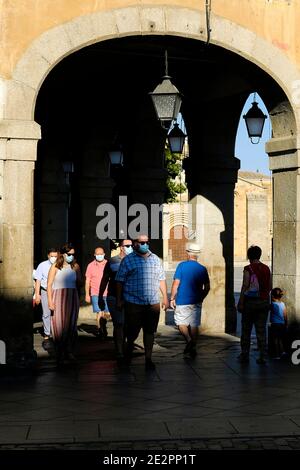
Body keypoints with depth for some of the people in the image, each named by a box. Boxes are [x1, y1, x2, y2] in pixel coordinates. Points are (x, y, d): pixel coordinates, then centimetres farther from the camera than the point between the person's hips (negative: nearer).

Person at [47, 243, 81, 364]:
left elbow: (79, 284, 13)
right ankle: (59, 353, 1)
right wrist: (50, 301, -10)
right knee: (59, 326, -3)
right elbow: (49, 284, 0)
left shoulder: (75, 266, 10)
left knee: (71, 325, 4)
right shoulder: (55, 267, 2)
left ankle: (69, 352, 14)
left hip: (72, 298, 3)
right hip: (58, 298, -3)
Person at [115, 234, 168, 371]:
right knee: (132, 330, 2)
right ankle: (129, 349, 30)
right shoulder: (127, 260, 0)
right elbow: (120, 281, 1)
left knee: (150, 332, 4)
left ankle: (148, 358, 11)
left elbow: (161, 279, 16)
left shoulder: (155, 259, 12)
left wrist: (165, 297, 12)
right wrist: (119, 300, -2)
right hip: (134, 303, -3)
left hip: (153, 303, 3)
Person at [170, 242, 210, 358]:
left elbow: (176, 284, -10)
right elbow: (207, 288, 7)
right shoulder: (203, 269, 4)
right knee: (194, 325, 10)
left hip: (182, 301, -3)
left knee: (181, 323, 8)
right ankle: (193, 348, 10)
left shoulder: (182, 266, -7)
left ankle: (189, 340, -16)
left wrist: (172, 298, -2)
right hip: (196, 302, 3)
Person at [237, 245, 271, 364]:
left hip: (250, 301, -4)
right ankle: (262, 356, 2)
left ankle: (245, 355, 11)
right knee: (261, 330, 5)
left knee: (246, 330, 7)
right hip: (264, 302, 4)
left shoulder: (248, 269, -10)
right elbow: (269, 287, 8)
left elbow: (245, 287, -12)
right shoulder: (266, 269, 4)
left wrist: (240, 302, -8)